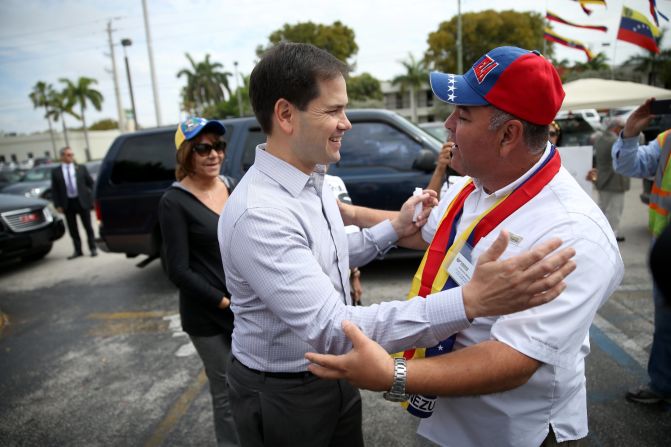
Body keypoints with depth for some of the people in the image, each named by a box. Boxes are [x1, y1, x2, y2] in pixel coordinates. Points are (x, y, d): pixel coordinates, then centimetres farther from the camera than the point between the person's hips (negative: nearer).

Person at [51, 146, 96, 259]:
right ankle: (78, 251, 16)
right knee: (73, 229, 7)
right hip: (68, 203, 1)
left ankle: (92, 248, 16)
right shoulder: (55, 172, 3)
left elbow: (90, 183, 5)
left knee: (88, 227, 6)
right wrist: (58, 205, -4)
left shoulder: (81, 168, 4)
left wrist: (91, 197, -3)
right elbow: (54, 190, 3)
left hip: (82, 201, -1)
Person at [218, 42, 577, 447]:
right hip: (281, 396, -7)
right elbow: (331, 329, -37)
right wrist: (471, 301, -44)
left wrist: (393, 228, -1)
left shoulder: (314, 181, -2)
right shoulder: (258, 214, -31)